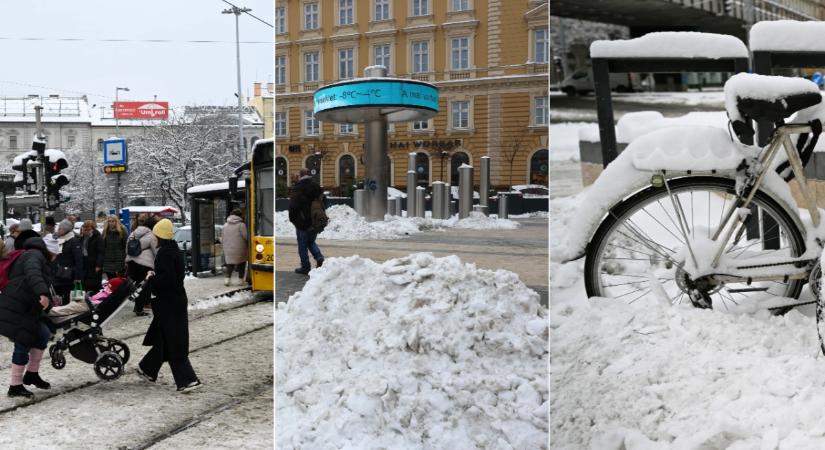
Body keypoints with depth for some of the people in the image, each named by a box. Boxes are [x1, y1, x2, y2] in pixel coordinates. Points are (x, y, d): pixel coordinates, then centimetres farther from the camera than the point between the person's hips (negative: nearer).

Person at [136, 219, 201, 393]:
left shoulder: (164, 253, -18)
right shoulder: (175, 251, 11)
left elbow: (167, 278, -26)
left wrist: (152, 279, -10)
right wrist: (155, 276, 10)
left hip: (168, 303, -9)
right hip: (178, 300, 9)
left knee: (173, 343, -6)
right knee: (161, 337, 21)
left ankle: (188, 380, -8)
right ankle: (148, 369, 36)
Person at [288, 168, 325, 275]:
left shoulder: (298, 188, -14)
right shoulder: (316, 187, 5)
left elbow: (293, 206, -17)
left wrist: (292, 219, -2)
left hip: (302, 222, -5)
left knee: (302, 246, 6)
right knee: (311, 242, 22)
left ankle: (305, 267, 9)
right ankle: (319, 257, 0)